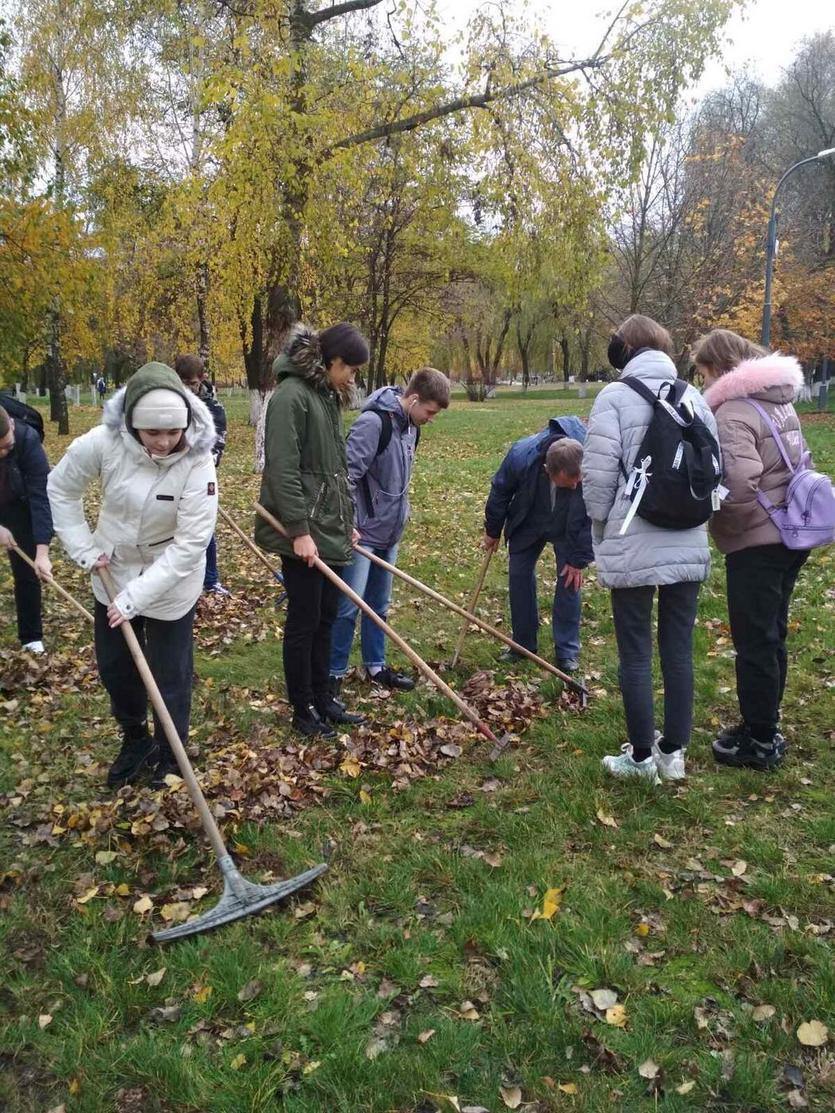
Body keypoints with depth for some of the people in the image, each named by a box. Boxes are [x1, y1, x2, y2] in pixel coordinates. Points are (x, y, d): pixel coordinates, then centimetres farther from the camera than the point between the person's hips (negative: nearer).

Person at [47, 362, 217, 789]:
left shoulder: (197, 462, -27)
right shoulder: (103, 442, -21)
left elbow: (189, 545, -26)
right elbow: (61, 488, -2)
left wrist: (136, 596, -26)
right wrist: (84, 549, -7)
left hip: (171, 584, -3)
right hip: (114, 576, 4)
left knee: (170, 676, 5)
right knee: (113, 666, 18)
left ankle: (170, 755, 29)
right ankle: (135, 740, 43)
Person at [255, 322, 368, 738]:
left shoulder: (328, 397, 14)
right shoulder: (291, 396, -14)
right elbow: (282, 471, -20)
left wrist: (348, 521, 18)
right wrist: (299, 531, -21)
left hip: (330, 531, 9)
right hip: (304, 533, -9)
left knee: (326, 618, 15)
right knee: (304, 621, 2)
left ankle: (323, 697, 29)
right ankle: (303, 709, 16)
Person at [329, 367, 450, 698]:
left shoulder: (410, 425, 8)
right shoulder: (373, 421, -19)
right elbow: (347, 474, -23)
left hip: (388, 533, 8)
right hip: (362, 532, -8)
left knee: (379, 605, 16)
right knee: (348, 607, -3)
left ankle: (375, 666, 28)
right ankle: (333, 674, 9)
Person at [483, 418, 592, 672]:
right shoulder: (521, 456, -39)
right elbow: (500, 492, -15)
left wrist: (579, 559, -16)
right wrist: (492, 531, -1)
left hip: (569, 528, -1)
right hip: (528, 523, 1)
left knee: (569, 580, -4)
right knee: (519, 576, 4)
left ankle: (567, 651, 9)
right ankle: (523, 643, 19)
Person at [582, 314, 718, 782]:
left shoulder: (616, 396, -6)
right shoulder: (695, 397, 7)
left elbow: (598, 474, -9)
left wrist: (602, 530, 6)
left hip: (633, 548, -4)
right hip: (688, 546, 5)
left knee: (635, 654, 6)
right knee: (679, 651, 12)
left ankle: (642, 757, 15)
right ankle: (674, 752, 22)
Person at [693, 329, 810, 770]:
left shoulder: (733, 412, -17)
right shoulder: (778, 399, 12)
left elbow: (740, 485, -27)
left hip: (757, 543, -9)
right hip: (791, 534, 9)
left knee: (754, 642, 1)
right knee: (771, 635, 18)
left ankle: (759, 742, 12)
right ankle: (765, 727, 30)